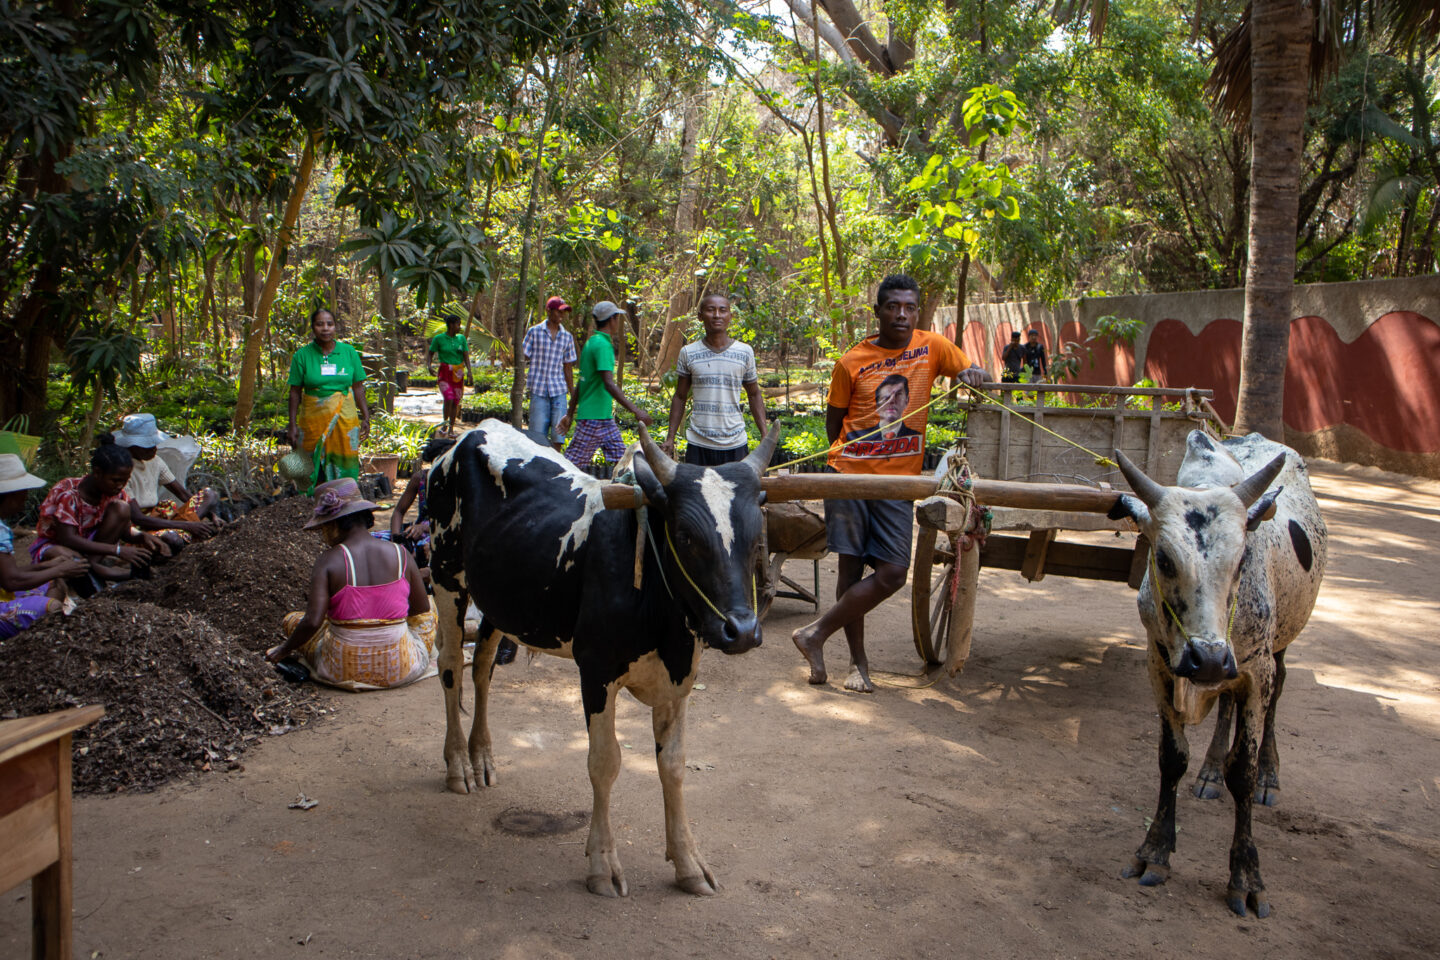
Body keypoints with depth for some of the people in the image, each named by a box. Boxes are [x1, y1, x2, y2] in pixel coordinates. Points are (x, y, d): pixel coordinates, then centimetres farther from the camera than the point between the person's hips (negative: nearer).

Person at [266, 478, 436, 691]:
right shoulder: (401, 554, -6)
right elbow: (422, 609, 4)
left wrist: (284, 649, -2)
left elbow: (313, 621, -20)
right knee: (430, 609, 30)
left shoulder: (329, 560, -14)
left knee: (292, 620, 24)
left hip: (345, 670, -2)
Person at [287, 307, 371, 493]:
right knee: (316, 463, -1)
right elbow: (295, 392, 1)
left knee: (345, 464, 1)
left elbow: (358, 387, 8)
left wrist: (366, 417, 5)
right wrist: (293, 425, -2)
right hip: (313, 419, -1)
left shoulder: (348, 352, 4)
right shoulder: (302, 355, 0)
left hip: (344, 417, 1)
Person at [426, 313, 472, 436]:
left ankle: (451, 428, 11)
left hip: (458, 374, 3)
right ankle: (445, 423, 0)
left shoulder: (461, 338, 6)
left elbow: (466, 356, 3)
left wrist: (469, 371, -11)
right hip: (444, 373, -3)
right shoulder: (438, 338, -2)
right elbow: (430, 353, 4)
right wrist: (429, 366, -14)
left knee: (455, 402, 3)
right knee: (449, 399, -18)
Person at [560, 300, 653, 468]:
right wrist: (635, 410, -28)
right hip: (593, 418, -10)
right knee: (573, 462, -5)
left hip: (605, 418, 10)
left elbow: (580, 385, 19)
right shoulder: (602, 345, -15)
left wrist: (570, 415, 23)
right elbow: (609, 384, -25)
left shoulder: (591, 342, 14)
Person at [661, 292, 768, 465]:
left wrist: (765, 437, 5)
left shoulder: (745, 352, 3)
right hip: (698, 445, 0)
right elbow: (680, 397, 9)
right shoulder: (688, 353, 2)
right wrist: (670, 438, 4)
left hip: (735, 445, 0)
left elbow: (754, 395, 12)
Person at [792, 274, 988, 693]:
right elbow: (834, 418, 10)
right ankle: (858, 662, 15)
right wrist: (844, 456, 1)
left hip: (898, 480, 2)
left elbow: (972, 372, 12)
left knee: (893, 572, -9)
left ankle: (816, 634, 5)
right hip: (850, 474, -1)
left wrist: (974, 374, -11)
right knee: (851, 566, 2)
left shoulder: (932, 346, 5)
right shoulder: (852, 362, 1)